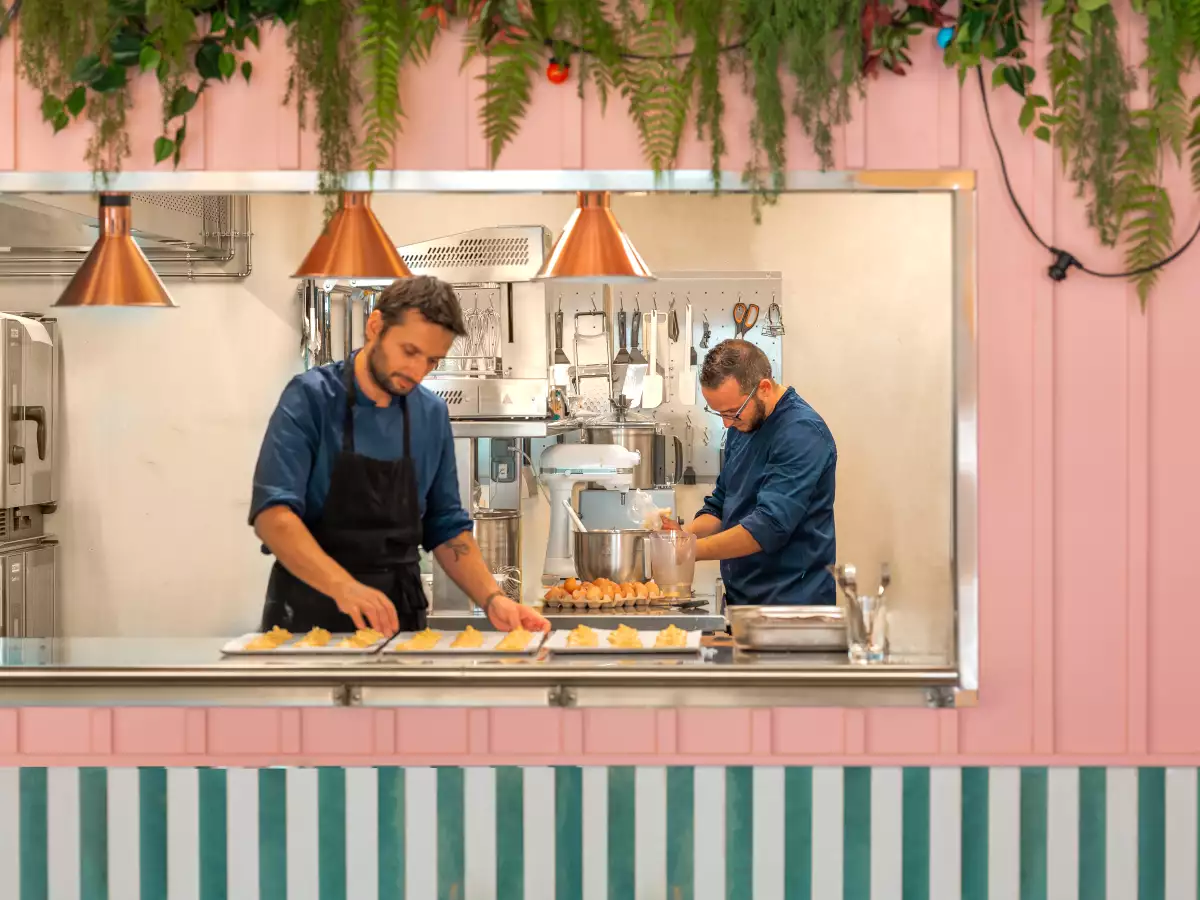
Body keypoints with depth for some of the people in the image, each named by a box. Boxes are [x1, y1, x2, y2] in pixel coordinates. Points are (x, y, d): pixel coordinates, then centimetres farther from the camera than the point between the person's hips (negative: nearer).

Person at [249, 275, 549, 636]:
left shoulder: (432, 415, 3)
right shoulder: (312, 398, -10)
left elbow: (445, 527, 11)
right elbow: (272, 513, -20)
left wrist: (492, 600, -5)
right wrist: (343, 585, -34)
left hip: (397, 614, 3)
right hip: (310, 614, -3)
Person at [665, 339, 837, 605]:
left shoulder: (803, 433, -18)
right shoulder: (742, 426, 10)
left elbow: (769, 527, -25)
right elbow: (720, 506, 18)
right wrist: (682, 533, -2)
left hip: (792, 603, -7)